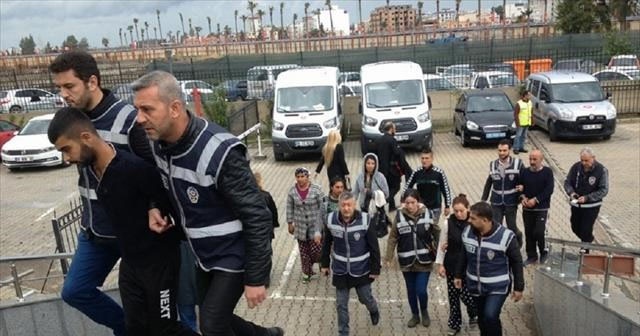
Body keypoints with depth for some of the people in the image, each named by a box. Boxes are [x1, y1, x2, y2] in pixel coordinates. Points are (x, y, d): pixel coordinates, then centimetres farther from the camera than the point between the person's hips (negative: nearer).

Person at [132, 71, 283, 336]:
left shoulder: (219, 152, -30)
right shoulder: (158, 144, -7)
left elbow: (257, 217, -25)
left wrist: (255, 278, -20)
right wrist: (155, 208, -6)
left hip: (234, 256, -8)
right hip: (204, 254, 8)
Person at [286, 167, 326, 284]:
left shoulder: (316, 189, -11)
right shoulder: (292, 192, -5)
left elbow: (323, 206, -5)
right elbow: (289, 208, 5)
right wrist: (290, 223, 7)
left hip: (315, 225, -2)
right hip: (300, 227, 2)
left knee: (316, 250, -3)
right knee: (304, 252, 9)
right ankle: (306, 273, 27)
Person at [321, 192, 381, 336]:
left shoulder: (364, 220, -20)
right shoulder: (331, 220, -13)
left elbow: (374, 247, -10)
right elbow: (327, 244, 2)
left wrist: (375, 269, -6)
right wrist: (325, 264, 7)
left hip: (361, 270, -1)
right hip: (340, 271, 1)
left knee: (366, 298, 18)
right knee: (341, 305, 9)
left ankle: (374, 311, 54)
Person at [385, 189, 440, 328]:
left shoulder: (427, 214, -9)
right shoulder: (399, 216, -9)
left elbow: (437, 233, 0)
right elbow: (393, 238, -6)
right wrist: (388, 257, -12)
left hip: (424, 260, -1)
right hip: (407, 261, 1)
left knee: (421, 290, -2)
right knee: (411, 291, 13)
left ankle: (424, 312, 29)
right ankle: (415, 315, 37)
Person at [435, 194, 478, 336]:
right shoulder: (448, 223, -9)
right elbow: (442, 245, -1)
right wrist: (440, 264, -1)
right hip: (452, 265, 2)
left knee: (466, 295, 0)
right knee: (453, 296, 11)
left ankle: (474, 314, 34)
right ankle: (454, 324, 31)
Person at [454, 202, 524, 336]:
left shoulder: (505, 236, -21)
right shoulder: (467, 232, -8)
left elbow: (516, 262, -9)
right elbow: (464, 256, 9)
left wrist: (519, 287, -5)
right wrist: (458, 275, 14)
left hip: (498, 287, -4)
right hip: (475, 286, 5)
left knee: (490, 316, -19)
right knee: (482, 318, 15)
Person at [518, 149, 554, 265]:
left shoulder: (548, 172, -6)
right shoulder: (524, 172, 2)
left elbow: (549, 190, -13)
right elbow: (519, 187, 7)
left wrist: (535, 200, -19)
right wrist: (522, 197, -13)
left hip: (542, 208, -3)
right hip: (527, 208, 4)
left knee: (538, 232, -12)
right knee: (528, 233, 8)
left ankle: (543, 252, 16)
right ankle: (531, 256, 23)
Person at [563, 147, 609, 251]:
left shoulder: (602, 170, -14)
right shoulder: (576, 167, -6)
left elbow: (603, 190, -14)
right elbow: (567, 182, 3)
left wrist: (587, 198, -24)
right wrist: (571, 192, -18)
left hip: (591, 206, -4)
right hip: (576, 204, 4)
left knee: (586, 231, -2)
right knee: (575, 228, 17)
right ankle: (589, 240, 45)